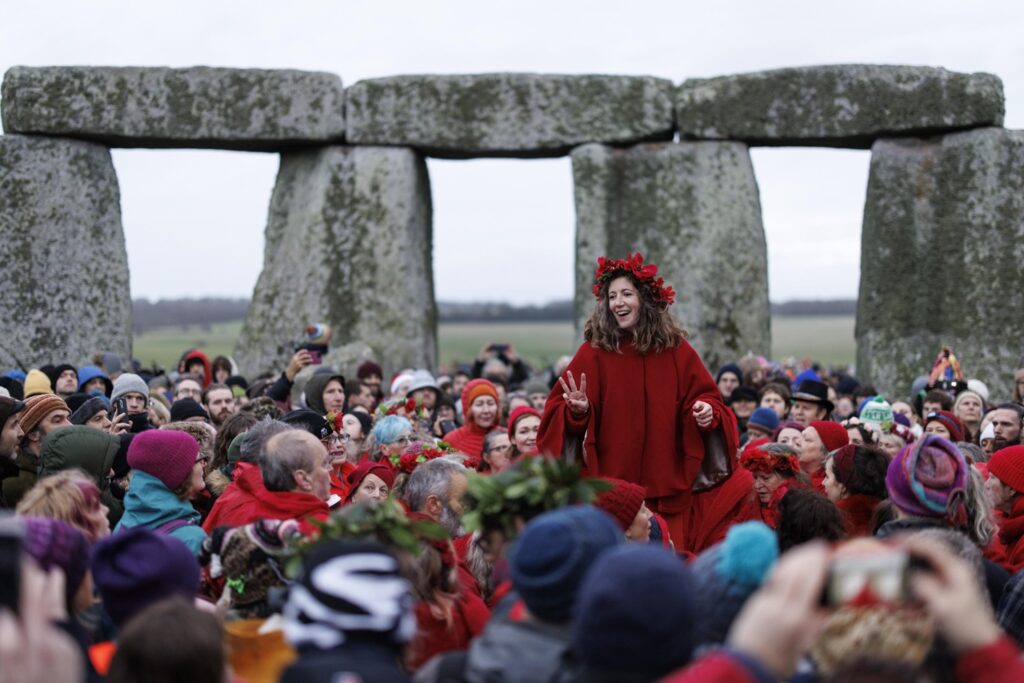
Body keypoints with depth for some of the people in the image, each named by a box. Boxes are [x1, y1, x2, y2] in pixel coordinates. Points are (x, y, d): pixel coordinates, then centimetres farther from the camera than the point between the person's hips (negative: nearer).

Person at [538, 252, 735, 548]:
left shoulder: (676, 350, 4)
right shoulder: (594, 351, -1)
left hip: (667, 487, 2)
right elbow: (558, 409, -2)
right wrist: (578, 410, -23)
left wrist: (707, 413, -11)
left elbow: (706, 397, 10)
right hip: (611, 487, -1)